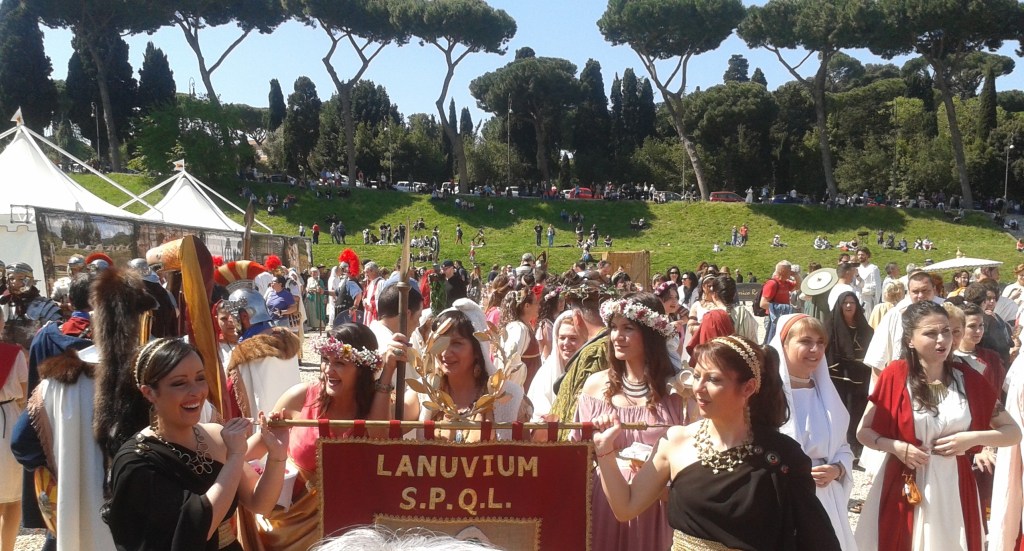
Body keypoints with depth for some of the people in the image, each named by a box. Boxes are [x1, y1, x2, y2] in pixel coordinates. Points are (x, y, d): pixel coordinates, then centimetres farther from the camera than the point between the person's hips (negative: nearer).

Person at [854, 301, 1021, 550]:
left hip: (954, 488, 2)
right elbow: (863, 431, -2)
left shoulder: (968, 378, -1)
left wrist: (973, 438, -13)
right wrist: (896, 447, -18)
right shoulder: (894, 376, -9)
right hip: (904, 488, -2)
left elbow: (1014, 432, 3)